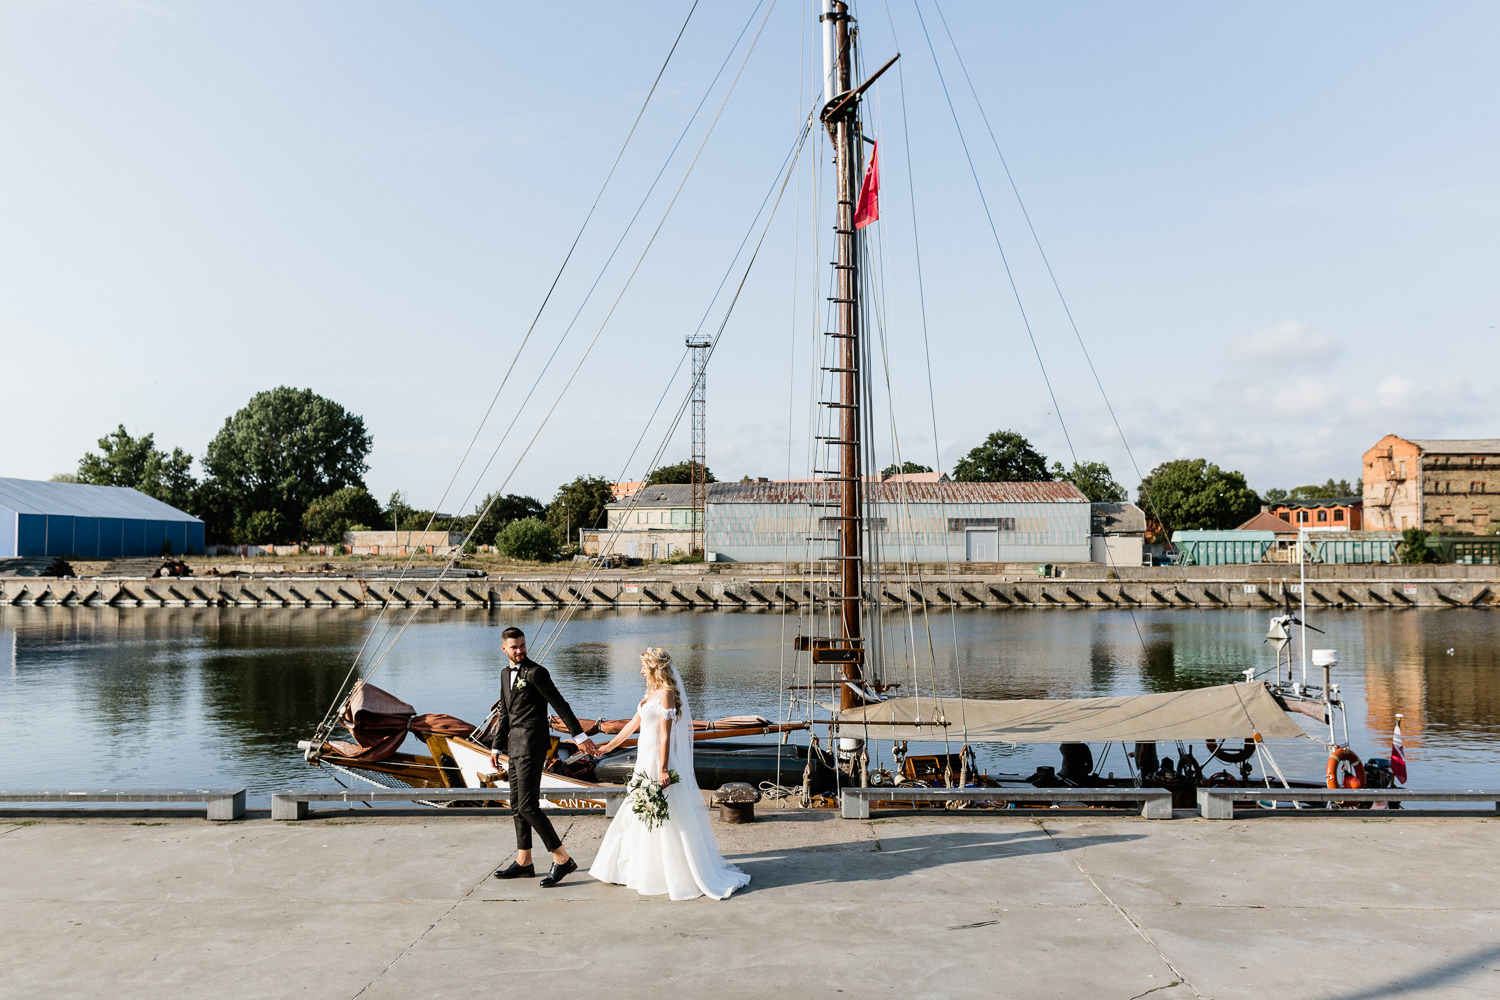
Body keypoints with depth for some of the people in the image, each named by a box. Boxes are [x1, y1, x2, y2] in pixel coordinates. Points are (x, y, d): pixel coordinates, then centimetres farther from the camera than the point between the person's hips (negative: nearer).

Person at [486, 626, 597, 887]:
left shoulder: (535, 672, -11)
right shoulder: (505, 674, 15)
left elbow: (560, 705, -12)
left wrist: (580, 736, -13)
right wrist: (496, 747, 20)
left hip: (532, 745, -9)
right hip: (516, 746, 9)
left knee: (528, 806, -12)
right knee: (517, 805, 13)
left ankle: (562, 860, -7)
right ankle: (523, 862, 22)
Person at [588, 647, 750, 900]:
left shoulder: (665, 694, -16)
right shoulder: (652, 694, 12)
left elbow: (665, 736, -20)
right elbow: (633, 724, 21)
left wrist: (663, 770, -22)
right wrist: (608, 746, 27)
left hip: (658, 763, -10)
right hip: (645, 762, 10)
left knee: (667, 819, -3)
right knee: (635, 816, 15)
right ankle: (640, 869, 25)